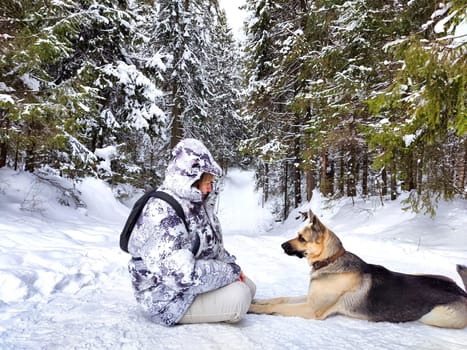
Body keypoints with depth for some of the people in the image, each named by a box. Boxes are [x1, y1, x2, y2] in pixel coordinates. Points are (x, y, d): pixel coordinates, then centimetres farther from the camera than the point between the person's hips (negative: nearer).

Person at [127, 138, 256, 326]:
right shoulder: (162, 211, -28)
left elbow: (213, 246, 16)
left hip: (193, 281, 9)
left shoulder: (196, 203, 2)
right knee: (237, 298, -21)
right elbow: (182, 274, -34)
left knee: (248, 286, 7)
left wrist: (231, 265, -1)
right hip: (168, 297, -9)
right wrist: (230, 271, -23)